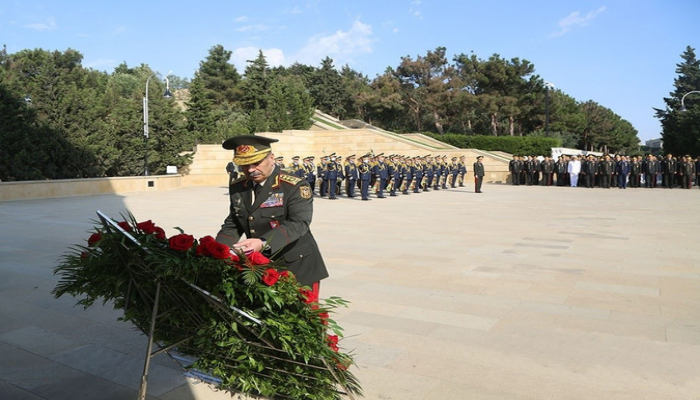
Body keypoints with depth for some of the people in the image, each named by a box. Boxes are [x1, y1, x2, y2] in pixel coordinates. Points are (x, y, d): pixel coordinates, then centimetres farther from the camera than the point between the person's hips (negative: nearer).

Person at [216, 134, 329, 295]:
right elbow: (232, 225, 11)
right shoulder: (237, 188, 5)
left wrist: (264, 243, -40)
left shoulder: (295, 186, -14)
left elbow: (298, 223, -25)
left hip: (297, 268, -5)